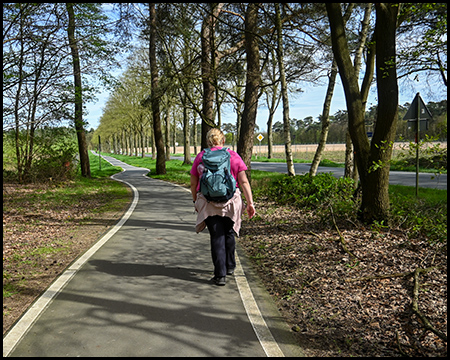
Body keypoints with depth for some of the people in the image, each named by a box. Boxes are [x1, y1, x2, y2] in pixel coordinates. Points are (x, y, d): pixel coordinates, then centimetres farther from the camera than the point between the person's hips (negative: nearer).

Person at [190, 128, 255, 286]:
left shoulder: (200, 157, 3)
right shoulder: (233, 156, 2)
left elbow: (193, 185, 7)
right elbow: (244, 182, -4)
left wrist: (196, 202, 20)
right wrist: (250, 203, -2)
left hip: (208, 204, -1)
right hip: (231, 202, 1)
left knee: (217, 237, 4)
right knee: (229, 233, 19)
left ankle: (220, 275, 1)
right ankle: (230, 266, 35)